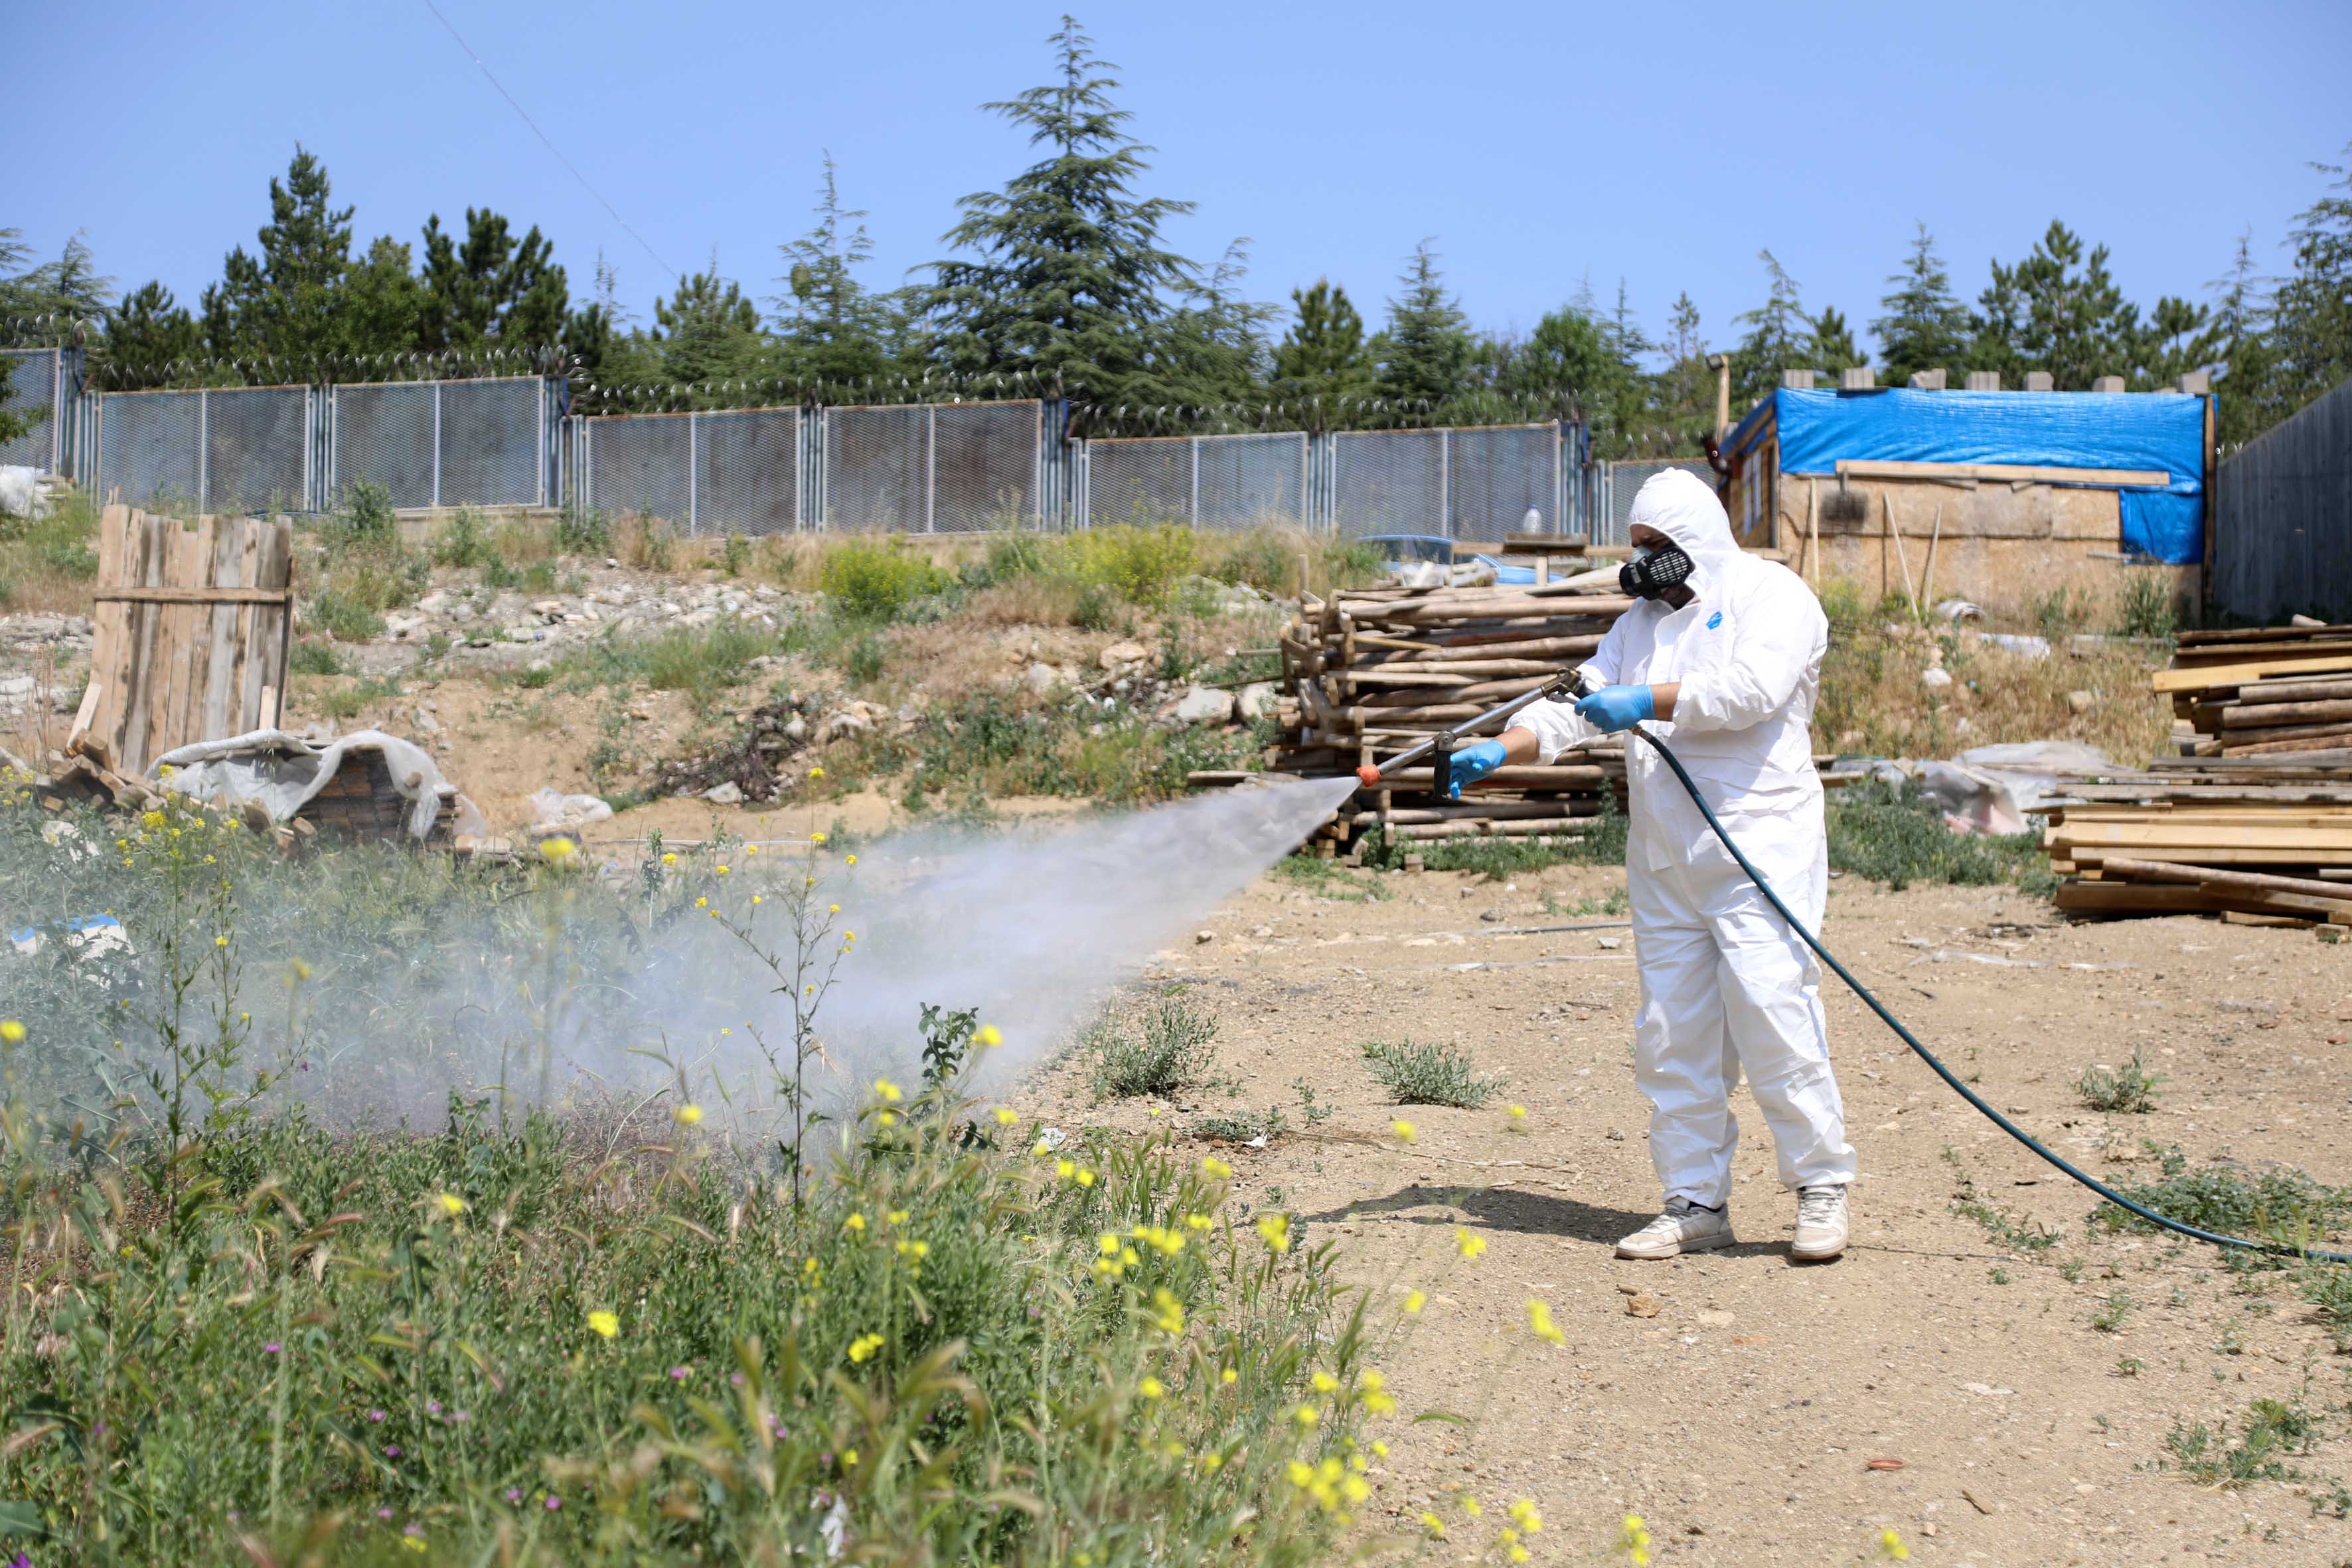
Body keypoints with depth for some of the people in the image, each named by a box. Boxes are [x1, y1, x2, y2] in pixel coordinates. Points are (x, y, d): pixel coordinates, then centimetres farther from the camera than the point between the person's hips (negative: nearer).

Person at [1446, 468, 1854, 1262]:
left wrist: (1649, 702, -20)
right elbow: (1579, 705, 14)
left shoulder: (1771, 594, 1)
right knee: (1672, 1035, 5)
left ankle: (1822, 1189, 2)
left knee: (1774, 1015, -11)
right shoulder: (1643, 620, 21)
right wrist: (1498, 750, -1)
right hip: (1663, 861, 7)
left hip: (1757, 847, -7)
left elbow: (1751, 687, -17)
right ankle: (1696, 1203, 12)